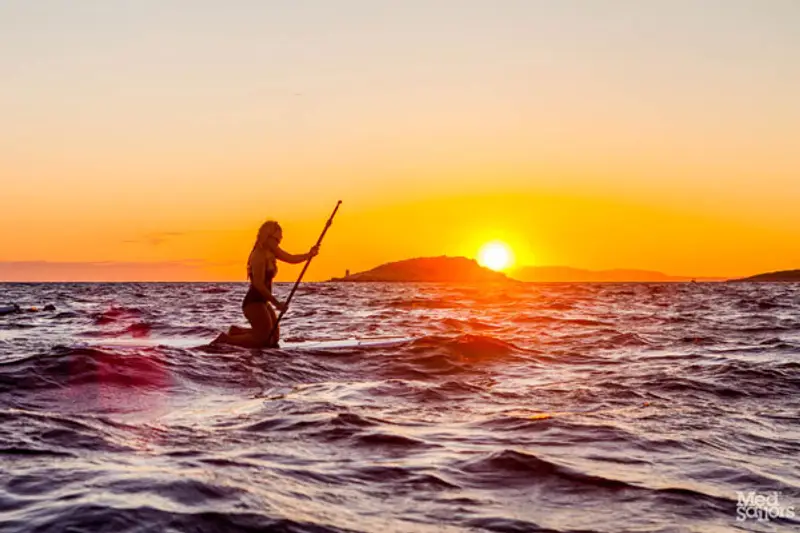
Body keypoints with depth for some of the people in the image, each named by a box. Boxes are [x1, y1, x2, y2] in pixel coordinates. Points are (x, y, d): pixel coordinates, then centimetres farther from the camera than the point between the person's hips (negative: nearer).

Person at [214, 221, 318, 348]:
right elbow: (258, 284, -23)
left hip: (262, 302, 10)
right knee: (265, 340, -7)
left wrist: (309, 255, -10)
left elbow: (291, 258, 9)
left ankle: (237, 331, 22)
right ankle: (226, 339, -3)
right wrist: (276, 303, -21)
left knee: (274, 337, 18)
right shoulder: (259, 256, -19)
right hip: (254, 302, -10)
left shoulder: (271, 252, 9)